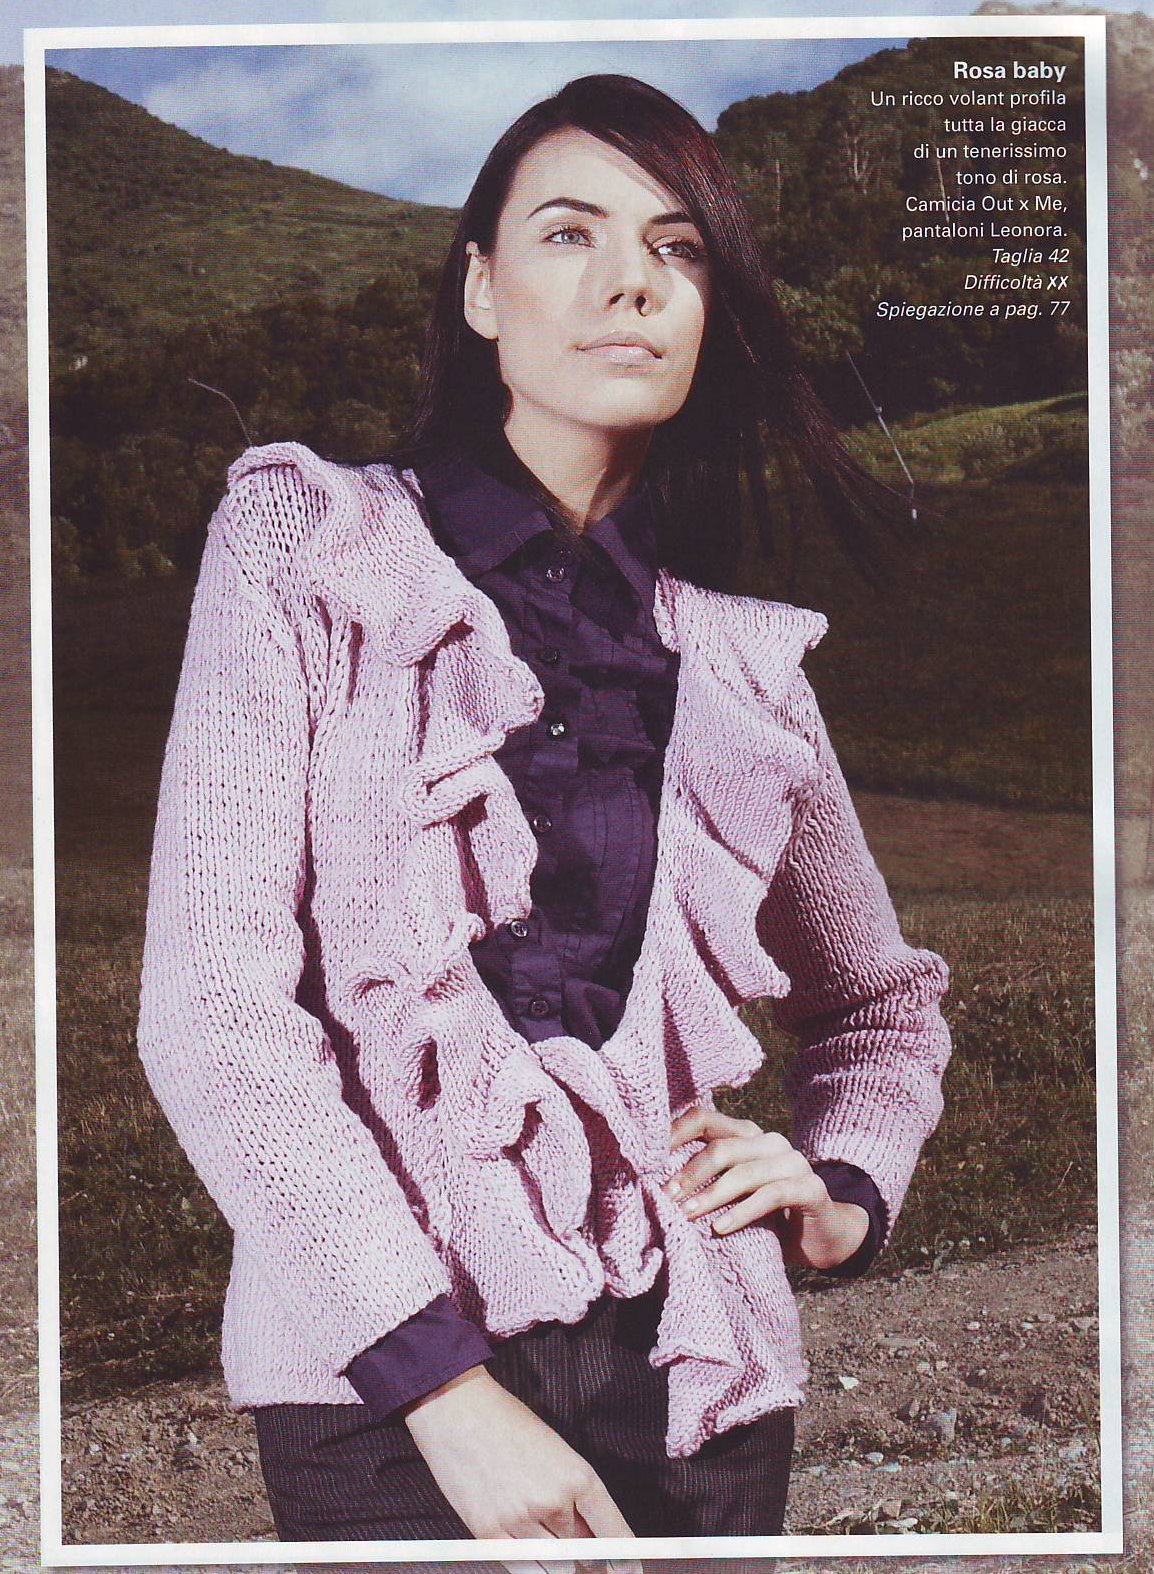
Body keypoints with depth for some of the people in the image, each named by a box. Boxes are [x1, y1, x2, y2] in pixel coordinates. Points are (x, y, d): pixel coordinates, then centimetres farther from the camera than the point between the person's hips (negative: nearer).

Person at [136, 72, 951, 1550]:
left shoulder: (741, 664, 9)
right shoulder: (310, 555, 0)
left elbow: (885, 998, 24)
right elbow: (211, 1003, -10)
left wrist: (844, 1192, 4)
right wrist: (444, 1383, -16)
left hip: (695, 1373, 3)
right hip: (386, 1365, -3)